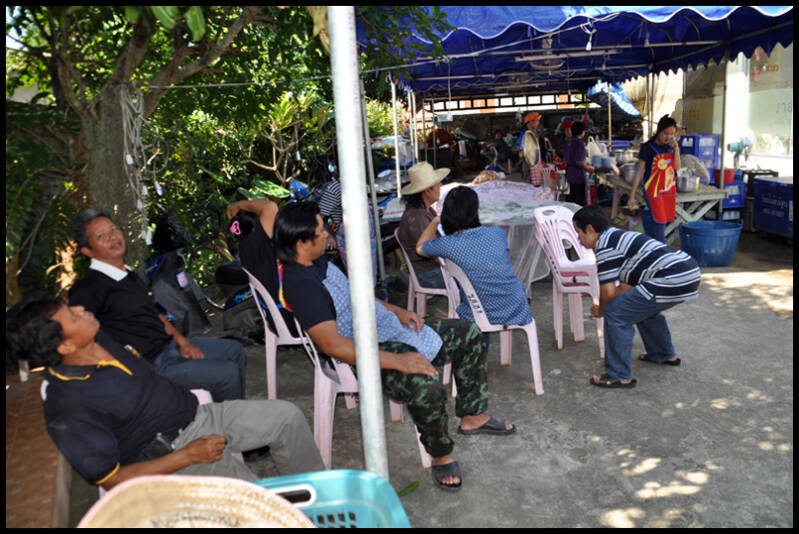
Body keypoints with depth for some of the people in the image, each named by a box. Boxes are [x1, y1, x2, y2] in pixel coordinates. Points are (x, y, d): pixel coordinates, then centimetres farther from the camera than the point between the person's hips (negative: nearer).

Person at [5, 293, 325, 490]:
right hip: (170, 457, -8)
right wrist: (188, 456, -18)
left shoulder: (96, 339, -2)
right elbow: (111, 479, -19)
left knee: (287, 416, 3)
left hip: (196, 415, 8)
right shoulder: (70, 413, -25)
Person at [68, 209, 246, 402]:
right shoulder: (89, 288, -18)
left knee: (235, 349, 14)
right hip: (151, 365, -10)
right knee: (229, 374, -17)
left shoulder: (129, 275, 12)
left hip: (169, 343, 10)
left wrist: (181, 340, 5)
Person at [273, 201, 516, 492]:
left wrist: (397, 311, 9)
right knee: (426, 385, -36)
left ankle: (472, 416, 24)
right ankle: (441, 455, -5)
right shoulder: (300, 283, -23)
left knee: (468, 334, 10)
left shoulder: (318, 261, 7)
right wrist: (397, 361, -33)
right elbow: (331, 344, -30)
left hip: (389, 326, 10)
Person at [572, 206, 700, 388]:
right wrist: (605, 306, 25)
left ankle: (619, 377, 4)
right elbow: (627, 286, 27)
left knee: (615, 315, -4)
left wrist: (601, 310, 13)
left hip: (673, 281, -11)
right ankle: (665, 355, 48)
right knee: (644, 308, 33)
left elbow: (608, 292, -6)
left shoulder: (604, 245, -7)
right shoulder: (620, 236, 24)